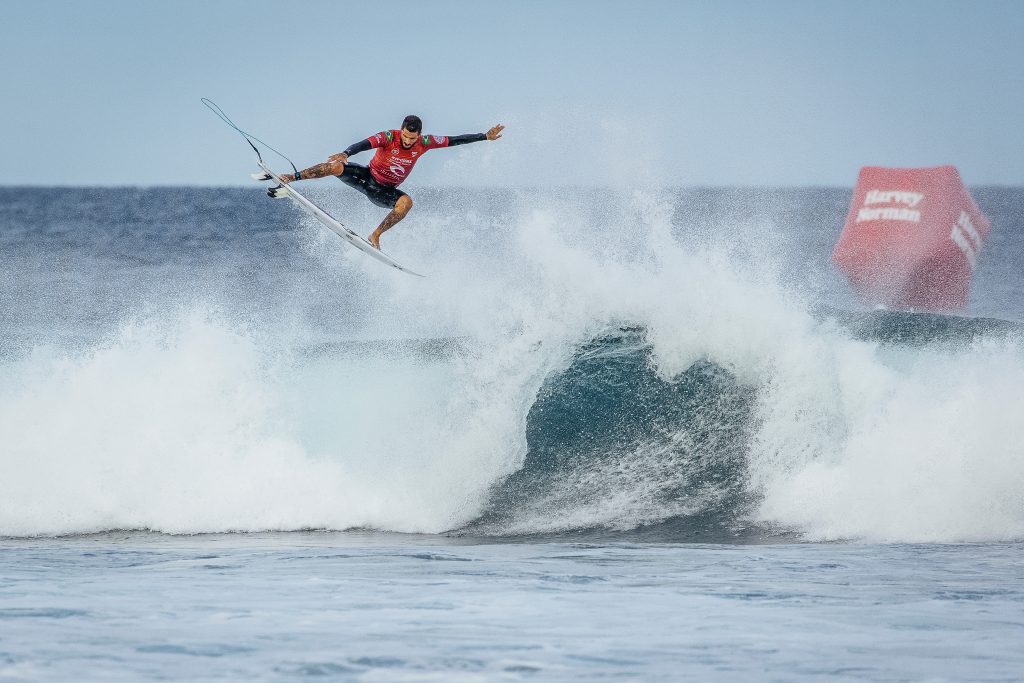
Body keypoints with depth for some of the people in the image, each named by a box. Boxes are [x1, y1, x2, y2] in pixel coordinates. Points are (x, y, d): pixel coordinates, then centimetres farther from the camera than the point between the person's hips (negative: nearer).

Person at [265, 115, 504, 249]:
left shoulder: (425, 143, -13)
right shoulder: (388, 137, -23)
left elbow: (454, 140, -6)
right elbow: (365, 144, -40)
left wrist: (485, 137, -6)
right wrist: (345, 154, -59)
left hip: (383, 192, 2)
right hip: (367, 177, -2)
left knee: (406, 202, -32)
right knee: (336, 166, -27)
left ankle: (375, 236, -27)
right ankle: (289, 178, -19)